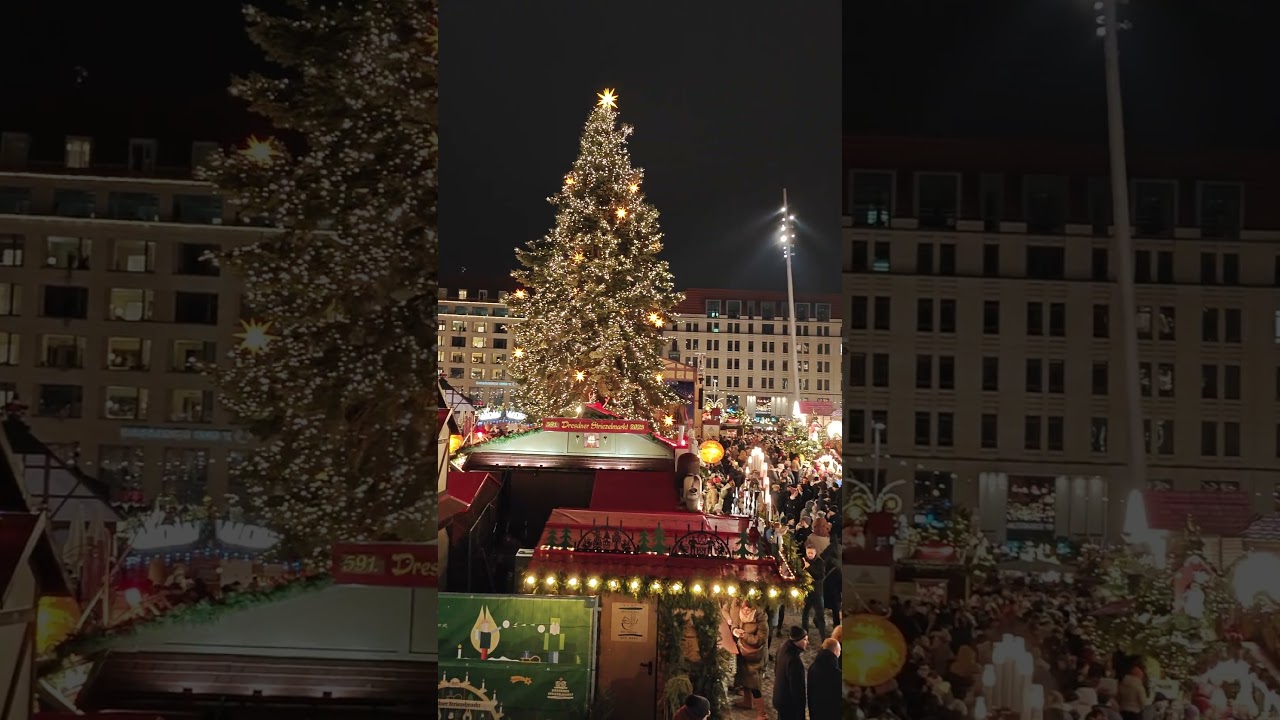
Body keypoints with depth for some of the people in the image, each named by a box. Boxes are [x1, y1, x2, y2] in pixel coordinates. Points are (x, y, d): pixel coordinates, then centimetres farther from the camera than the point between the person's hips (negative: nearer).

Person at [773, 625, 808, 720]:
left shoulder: (784, 648, -6)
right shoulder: (795, 661, -34)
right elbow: (797, 686, -26)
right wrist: (800, 708, -16)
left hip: (779, 695, 9)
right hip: (789, 702, -9)